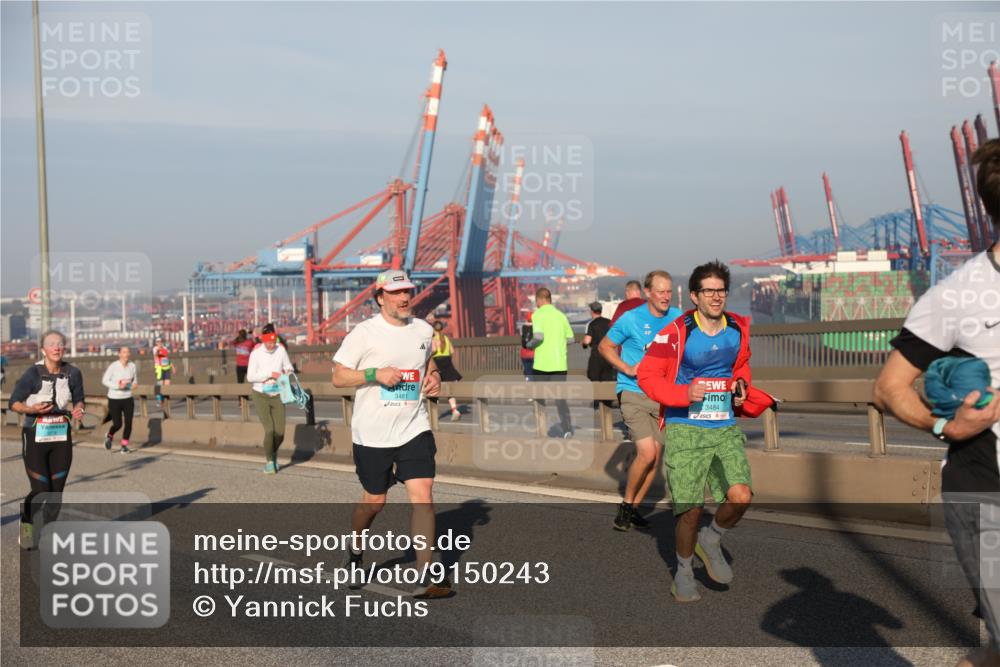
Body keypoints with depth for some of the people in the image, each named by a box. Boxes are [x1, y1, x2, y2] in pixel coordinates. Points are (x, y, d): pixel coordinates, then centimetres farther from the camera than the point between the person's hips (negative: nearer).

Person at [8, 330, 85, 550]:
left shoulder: (73, 373, -2)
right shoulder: (33, 374, -13)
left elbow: (78, 399, 12)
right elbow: (14, 403, -7)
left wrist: (78, 410, -10)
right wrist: (33, 409, -25)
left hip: (62, 436, 4)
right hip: (35, 437, -4)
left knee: (57, 490, 5)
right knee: (41, 489, -6)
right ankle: (26, 526, 22)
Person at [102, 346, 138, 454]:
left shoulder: (132, 366, 0)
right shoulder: (113, 366, -12)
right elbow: (104, 380, -10)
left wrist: (134, 384, -7)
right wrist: (117, 386, -23)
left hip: (128, 399, 3)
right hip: (114, 399, -3)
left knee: (128, 423, -6)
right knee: (117, 424, -2)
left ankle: (124, 445, 11)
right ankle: (109, 436, 31)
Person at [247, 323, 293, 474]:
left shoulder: (281, 350, -5)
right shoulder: (256, 353, -13)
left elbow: (288, 367, 9)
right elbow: (250, 376, -14)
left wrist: (288, 372, -14)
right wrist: (270, 374, -22)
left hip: (278, 395, 3)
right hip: (261, 395, -3)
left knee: (280, 432, 0)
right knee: (269, 430, -13)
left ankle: (273, 454, 32)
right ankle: (269, 461, 8)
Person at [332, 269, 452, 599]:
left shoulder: (423, 330, 6)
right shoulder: (364, 333, -8)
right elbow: (338, 376, -7)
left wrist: (433, 376, 4)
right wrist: (375, 374, -20)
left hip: (414, 429, 3)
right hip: (372, 433, -3)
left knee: (423, 495, -10)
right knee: (374, 500, 10)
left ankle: (426, 576, -6)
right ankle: (355, 546, 41)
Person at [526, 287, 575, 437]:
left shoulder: (537, 314, -7)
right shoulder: (561, 315, 7)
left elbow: (538, 336, -20)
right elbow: (570, 338, 9)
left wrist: (530, 344, -1)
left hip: (541, 364, -3)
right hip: (559, 364, 3)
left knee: (538, 397, 13)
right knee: (560, 398, 3)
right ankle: (567, 429, -12)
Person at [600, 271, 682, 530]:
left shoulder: (676, 317, 3)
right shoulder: (631, 319, -9)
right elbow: (605, 346, 2)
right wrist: (627, 369, -11)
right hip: (633, 393, -5)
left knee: (656, 456, 7)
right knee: (647, 453, -17)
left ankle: (635, 508, 24)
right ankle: (626, 504, 5)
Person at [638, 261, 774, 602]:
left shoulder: (739, 328, 5)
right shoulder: (676, 332, -10)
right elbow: (648, 375, -8)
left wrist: (742, 387, 6)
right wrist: (683, 394, -19)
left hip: (726, 428, 4)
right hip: (685, 429, -4)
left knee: (741, 496, -15)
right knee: (690, 511, -3)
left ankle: (711, 540, 16)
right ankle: (683, 572, 23)